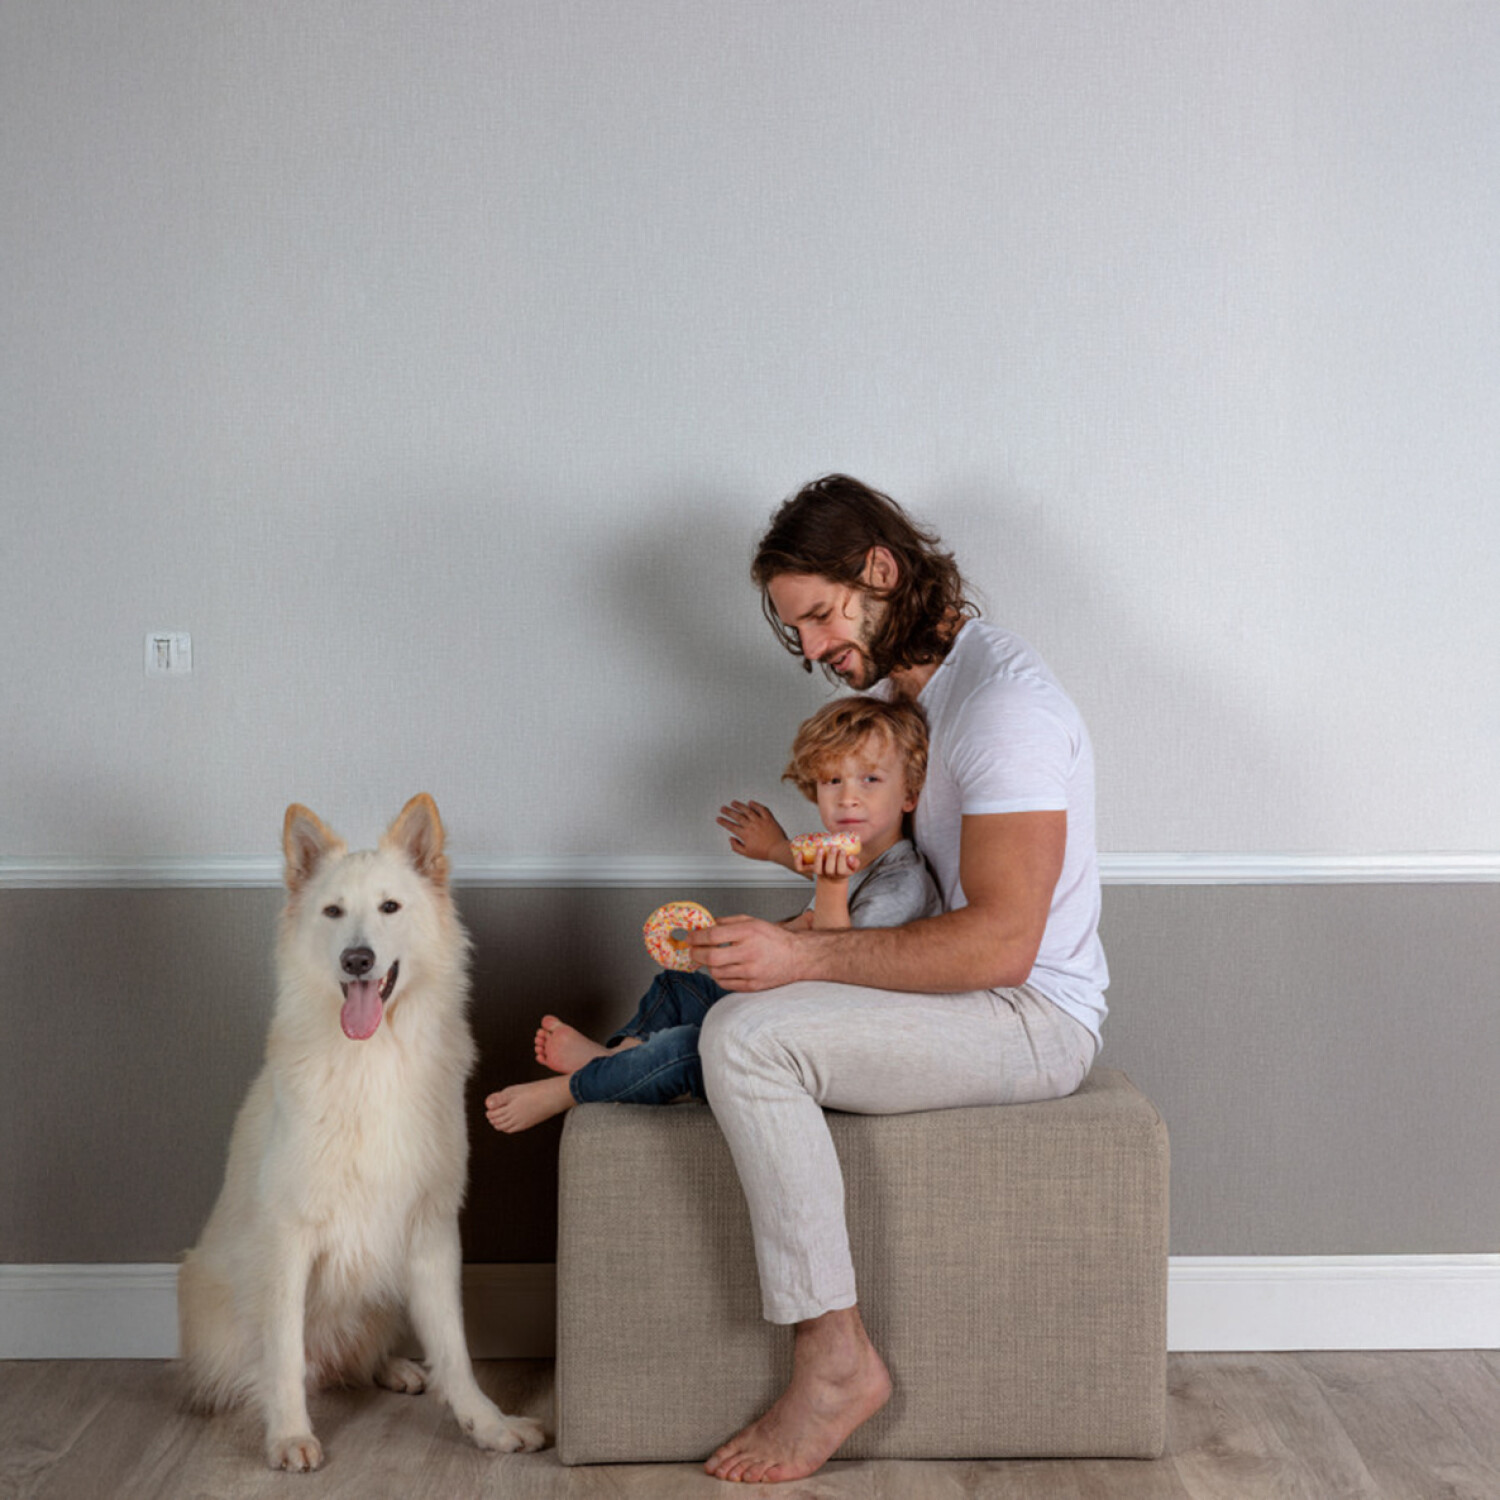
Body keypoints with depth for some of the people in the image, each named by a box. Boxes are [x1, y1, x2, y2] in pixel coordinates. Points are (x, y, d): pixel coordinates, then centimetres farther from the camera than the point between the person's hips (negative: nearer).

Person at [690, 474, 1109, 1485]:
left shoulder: (1005, 701, -20)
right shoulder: (899, 688, 11)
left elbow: (1000, 941, -27)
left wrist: (805, 956, -29)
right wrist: (798, 854, 11)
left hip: (1035, 1021, -10)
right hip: (964, 992, 10)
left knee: (747, 1036, -28)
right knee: (712, 995, 17)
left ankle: (836, 1359, -22)